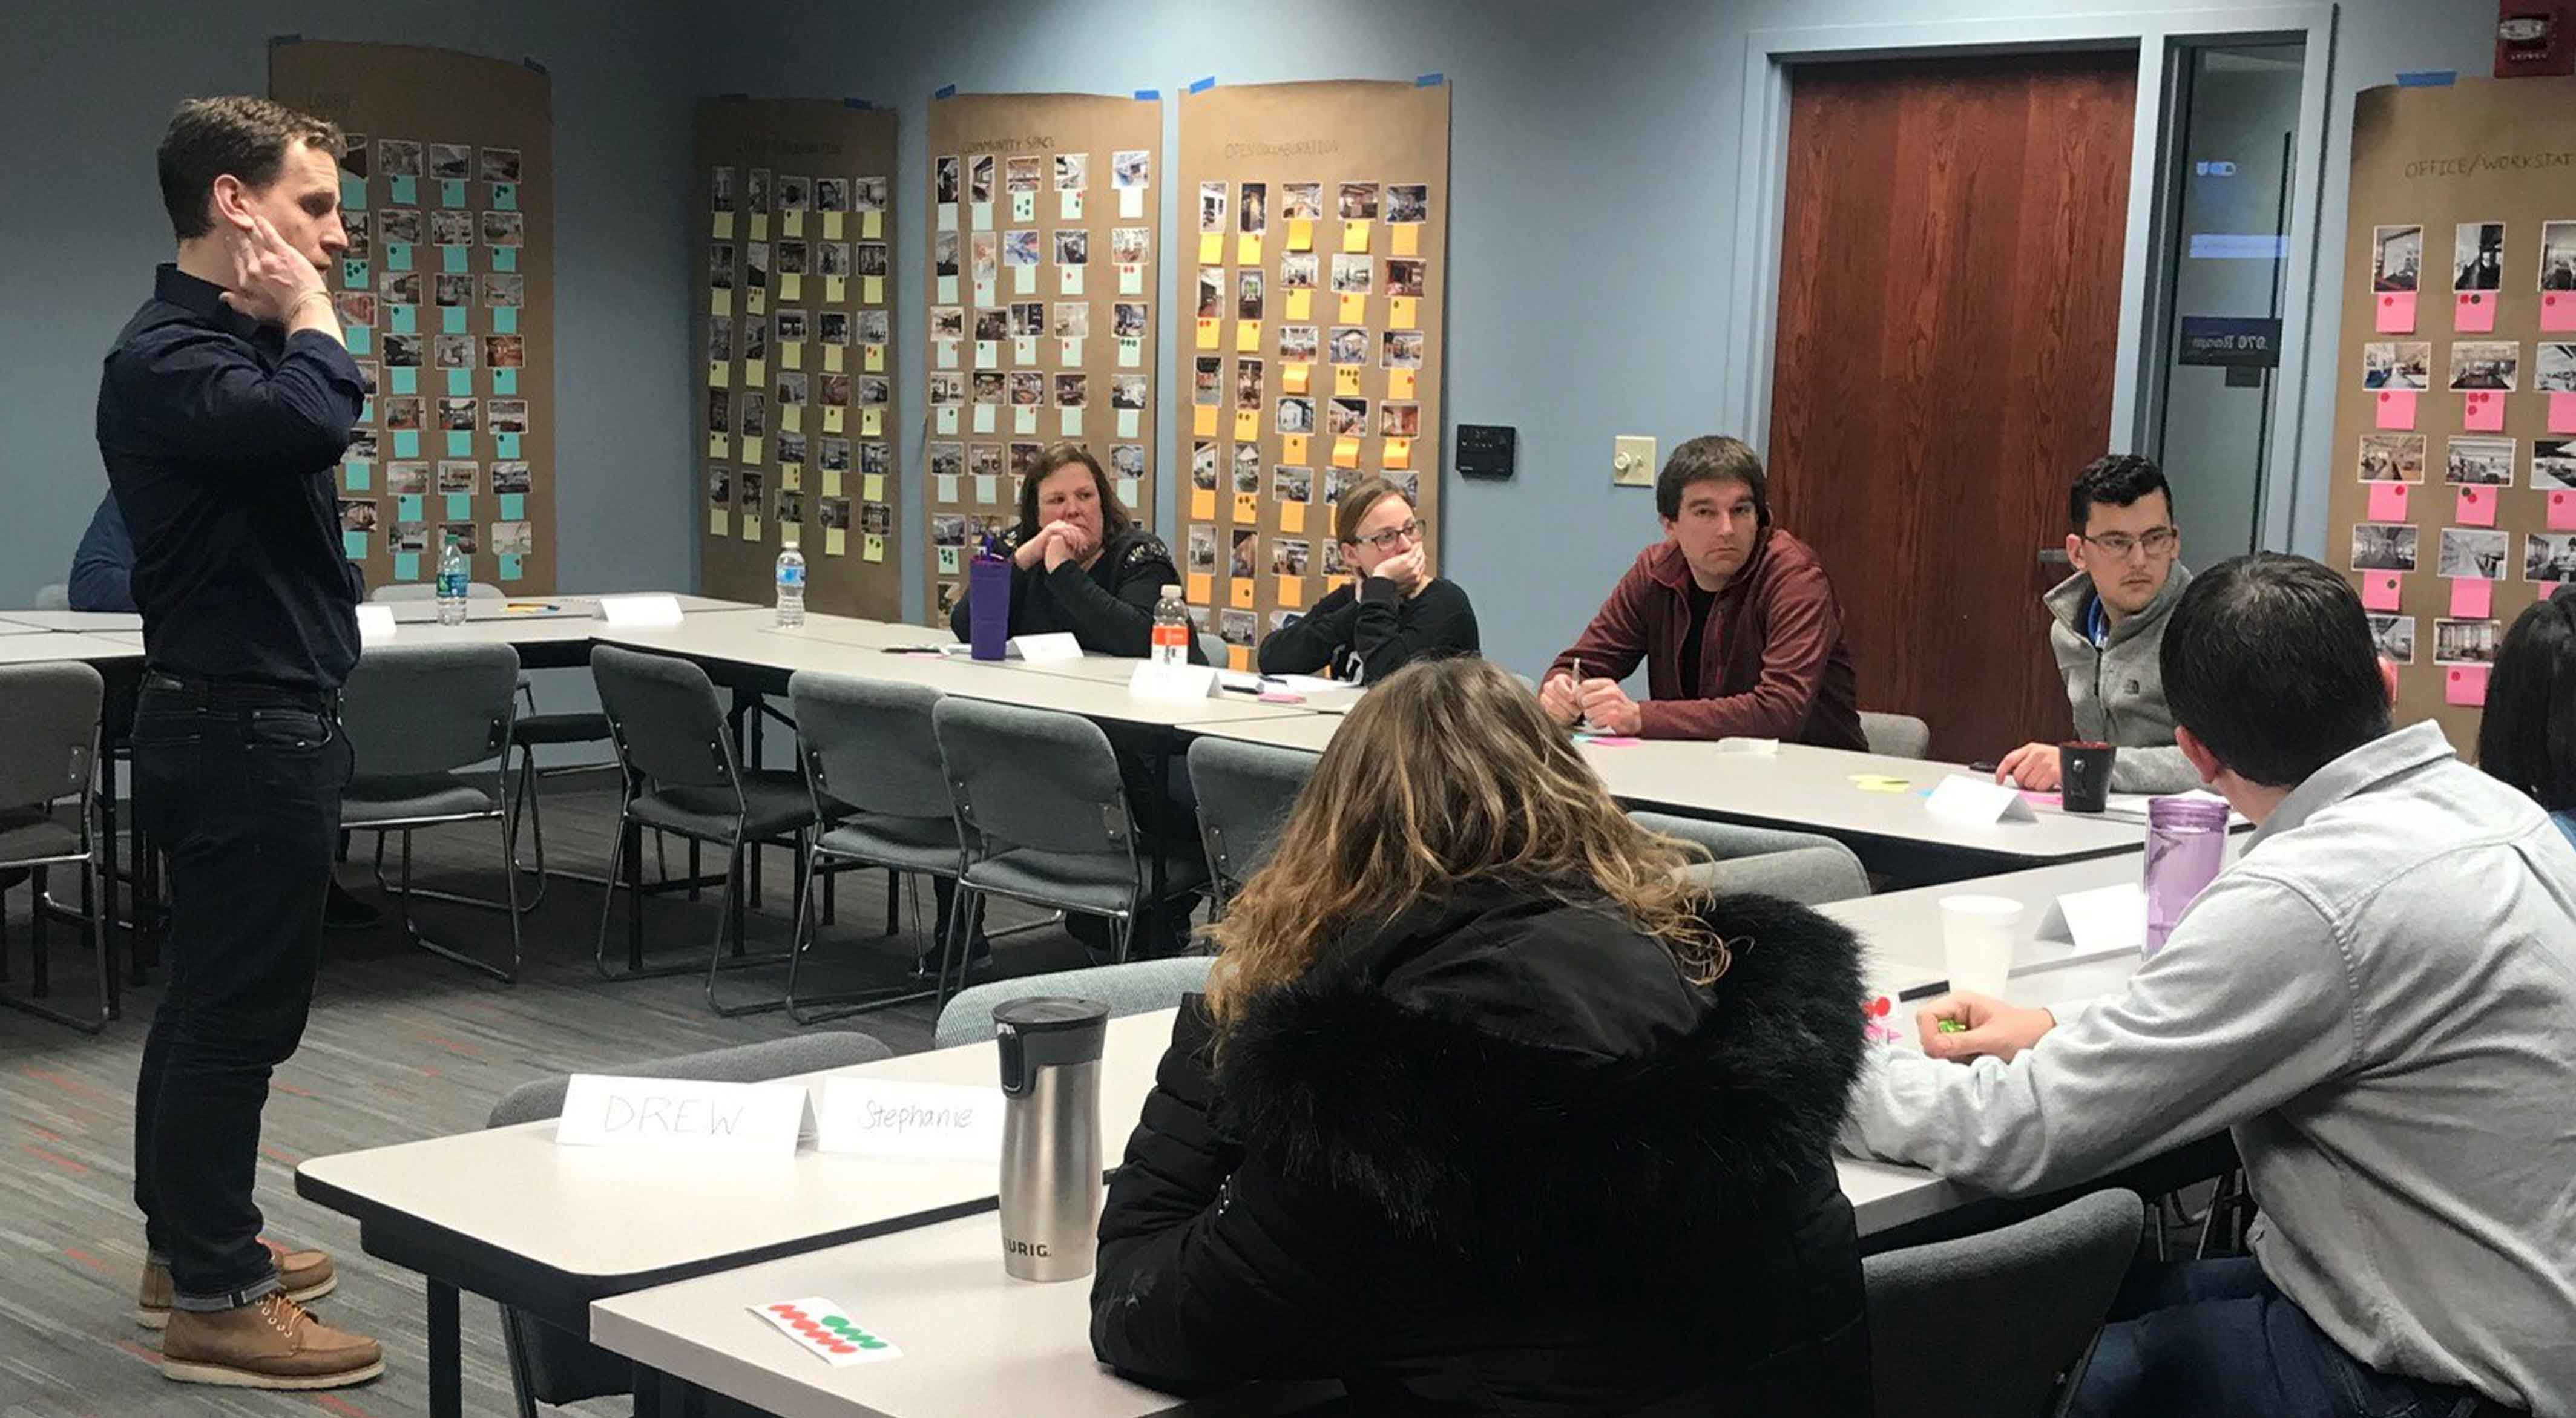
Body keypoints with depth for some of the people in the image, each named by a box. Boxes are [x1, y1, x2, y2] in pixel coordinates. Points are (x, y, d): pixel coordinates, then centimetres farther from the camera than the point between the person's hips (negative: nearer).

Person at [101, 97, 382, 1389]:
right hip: (240, 731, -11)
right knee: (236, 1011, -5)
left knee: (213, 1000, 17)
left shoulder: (228, 341, 14)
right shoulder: (167, 356, -18)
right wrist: (308, 312, -20)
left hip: (257, 722, 11)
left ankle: (189, 1244, 29)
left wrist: (294, 320, 8)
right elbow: (312, 422, -36)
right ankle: (215, 1304, 1)